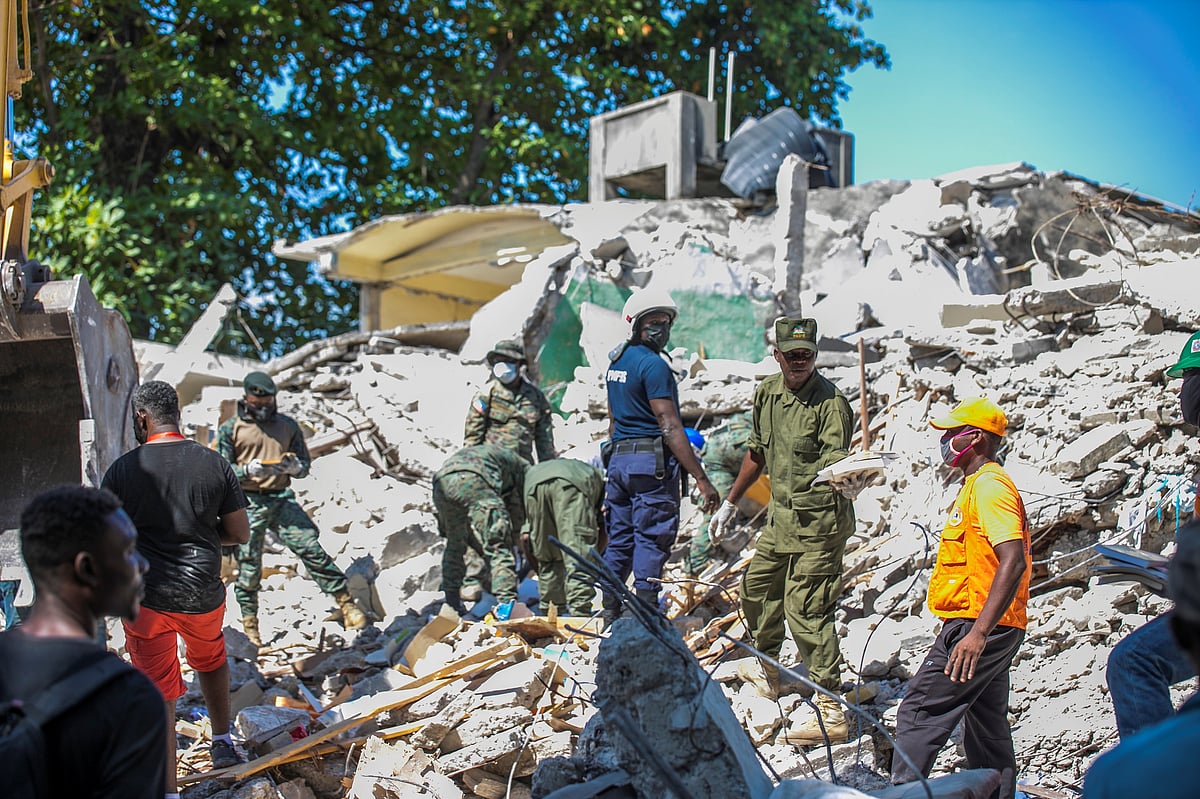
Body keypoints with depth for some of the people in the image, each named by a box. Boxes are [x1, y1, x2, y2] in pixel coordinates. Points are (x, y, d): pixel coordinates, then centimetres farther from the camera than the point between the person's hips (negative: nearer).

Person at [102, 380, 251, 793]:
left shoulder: (123, 470, -11)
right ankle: (223, 743, 39)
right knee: (211, 659, 32)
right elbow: (240, 532, 1)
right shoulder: (214, 464, -4)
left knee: (158, 694, 6)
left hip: (146, 596, -3)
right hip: (204, 593, 3)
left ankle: (167, 790, 8)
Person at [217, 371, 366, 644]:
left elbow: (305, 466, 15)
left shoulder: (288, 425, 14)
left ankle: (346, 604, -8)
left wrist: (295, 467, -9)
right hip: (247, 503, -1)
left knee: (312, 549, -12)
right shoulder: (231, 429, 5)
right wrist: (249, 470, -18)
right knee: (248, 567, 2)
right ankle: (249, 626, 16)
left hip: (282, 499, 1)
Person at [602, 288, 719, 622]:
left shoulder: (616, 362, 15)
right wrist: (702, 479, -19)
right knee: (651, 541, -5)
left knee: (619, 539, 13)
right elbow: (670, 428, -18)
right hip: (652, 462, -9)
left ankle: (610, 617, 18)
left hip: (618, 459, 9)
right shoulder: (653, 365, -13)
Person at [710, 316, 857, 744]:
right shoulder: (767, 393, 4)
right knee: (757, 586, 23)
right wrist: (729, 503, 25)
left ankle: (831, 711, -6)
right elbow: (757, 452, 18)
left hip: (819, 522, -8)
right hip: (781, 516, 8)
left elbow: (836, 466, -26)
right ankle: (766, 669, 47)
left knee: (805, 610, -11)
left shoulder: (830, 401, -18)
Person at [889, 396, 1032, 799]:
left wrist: (978, 632, -32)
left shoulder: (989, 486, -15)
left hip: (976, 624, -11)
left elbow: (1013, 561, -27)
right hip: (982, 627, 11)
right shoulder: (978, 484, 18)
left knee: (919, 712, -9)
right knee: (985, 723, 14)